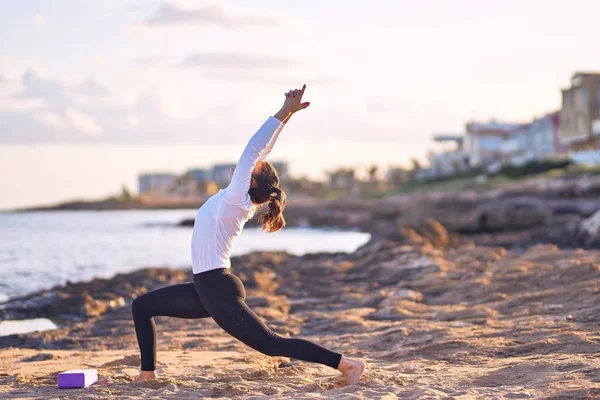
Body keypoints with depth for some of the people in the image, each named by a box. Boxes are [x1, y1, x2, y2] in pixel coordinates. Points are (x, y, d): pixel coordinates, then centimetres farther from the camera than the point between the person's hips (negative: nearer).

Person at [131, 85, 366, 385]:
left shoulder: (237, 199, -13)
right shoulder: (235, 199, 9)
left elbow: (254, 149, -19)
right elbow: (258, 153, 11)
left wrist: (284, 114, -18)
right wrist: (284, 115, 13)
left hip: (219, 291, -10)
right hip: (206, 288, 10)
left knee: (271, 344, -12)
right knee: (141, 306, 18)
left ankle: (347, 364, -12)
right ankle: (148, 373, 21)